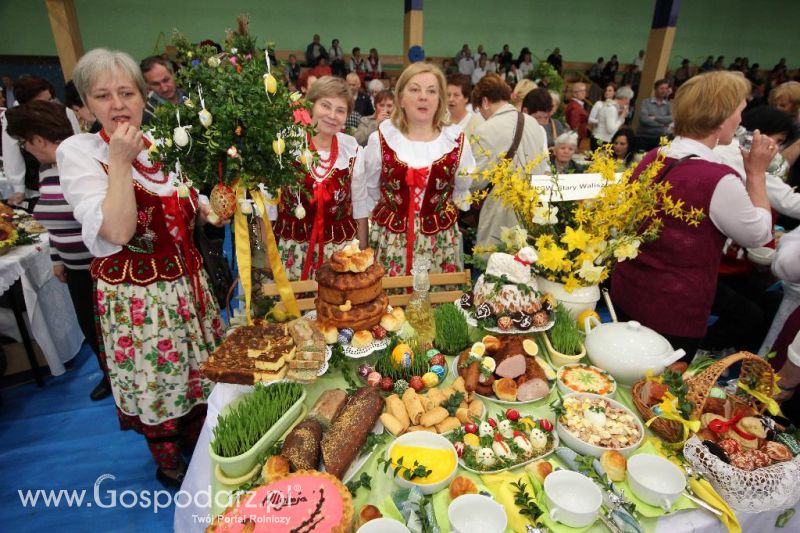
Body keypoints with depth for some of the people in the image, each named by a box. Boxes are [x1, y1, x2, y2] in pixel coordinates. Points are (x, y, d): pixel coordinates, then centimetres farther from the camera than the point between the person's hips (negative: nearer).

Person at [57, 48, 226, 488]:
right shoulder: (78, 152, -12)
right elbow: (117, 232, -25)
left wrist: (209, 209, -4)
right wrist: (119, 163, -23)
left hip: (187, 282, 5)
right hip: (136, 295, -5)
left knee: (200, 370, 19)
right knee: (156, 384, 12)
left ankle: (197, 445, 46)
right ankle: (169, 465, 39)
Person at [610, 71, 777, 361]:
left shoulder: (651, 158, -1)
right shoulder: (719, 180, -22)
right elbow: (759, 235, -5)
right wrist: (757, 172, 0)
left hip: (625, 292, 6)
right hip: (674, 313, -6)